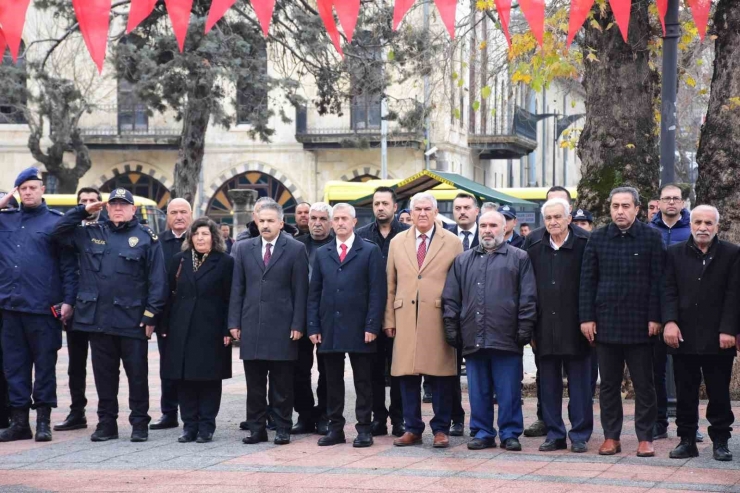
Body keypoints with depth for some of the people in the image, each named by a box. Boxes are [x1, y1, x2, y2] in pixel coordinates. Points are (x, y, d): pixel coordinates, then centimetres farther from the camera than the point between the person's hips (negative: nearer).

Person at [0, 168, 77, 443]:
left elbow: (68, 265, -1)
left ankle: (43, 421, 9)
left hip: (43, 307, -4)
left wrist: (68, 301, -9)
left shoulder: (56, 221, 2)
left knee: (44, 364, 2)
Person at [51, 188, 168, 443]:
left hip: (132, 321, -3)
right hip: (98, 318, 3)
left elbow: (157, 280, -4)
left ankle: (140, 423, 11)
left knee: (137, 373, 2)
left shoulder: (147, 238, 0)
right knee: (104, 374, 9)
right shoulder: (91, 234, 12)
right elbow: (58, 233, 11)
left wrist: (151, 315, -10)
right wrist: (82, 210, 5)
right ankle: (106, 423, 17)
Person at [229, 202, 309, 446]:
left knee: (282, 384, 2)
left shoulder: (295, 249, 1)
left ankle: (283, 429, 9)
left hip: (282, 326, -3)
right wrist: (234, 322, 3)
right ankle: (256, 429, 12)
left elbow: (300, 291, -1)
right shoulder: (244, 249, 11)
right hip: (251, 325, 3)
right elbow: (237, 288, 10)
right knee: (254, 384, 6)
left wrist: (297, 325, -7)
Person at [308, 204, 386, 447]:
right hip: (329, 329, 4)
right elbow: (314, 293, 11)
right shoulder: (322, 254, 13)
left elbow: (377, 292, -4)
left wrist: (372, 326, -12)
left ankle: (364, 429, 7)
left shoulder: (370, 251, 1)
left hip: (359, 329, -3)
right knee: (332, 381, 7)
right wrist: (313, 326, 2)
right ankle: (335, 428, 14)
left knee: (363, 382, 2)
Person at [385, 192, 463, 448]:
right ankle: (412, 429, 13)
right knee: (408, 375, 3)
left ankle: (441, 429, 10)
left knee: (441, 376, 0)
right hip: (405, 318, 2)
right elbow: (391, 285, 13)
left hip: (439, 319, -2)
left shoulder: (452, 243, 4)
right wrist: (389, 319, 7)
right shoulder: (397, 243, 12)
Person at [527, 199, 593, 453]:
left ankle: (580, 435, 9)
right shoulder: (535, 251, 10)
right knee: (549, 385, 7)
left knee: (579, 384, 2)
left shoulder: (584, 246, -2)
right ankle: (555, 434, 14)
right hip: (545, 330, 4)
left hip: (574, 328, -4)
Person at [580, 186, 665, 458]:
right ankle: (611, 437, 15)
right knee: (609, 384, 8)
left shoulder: (651, 237, 0)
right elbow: (587, 280, 5)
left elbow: (657, 280, -2)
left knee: (644, 385, 4)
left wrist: (654, 318, -7)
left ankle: (645, 438, 10)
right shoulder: (598, 238, 5)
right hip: (606, 322, 2)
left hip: (639, 324, -2)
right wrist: (586, 317, -1)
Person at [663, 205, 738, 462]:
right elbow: (669, 291, 2)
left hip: (718, 339, -2)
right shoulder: (675, 253, 8)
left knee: (719, 393, 4)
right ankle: (687, 440, 13)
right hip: (684, 337, 2)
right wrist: (670, 321, -12)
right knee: (685, 393, 6)